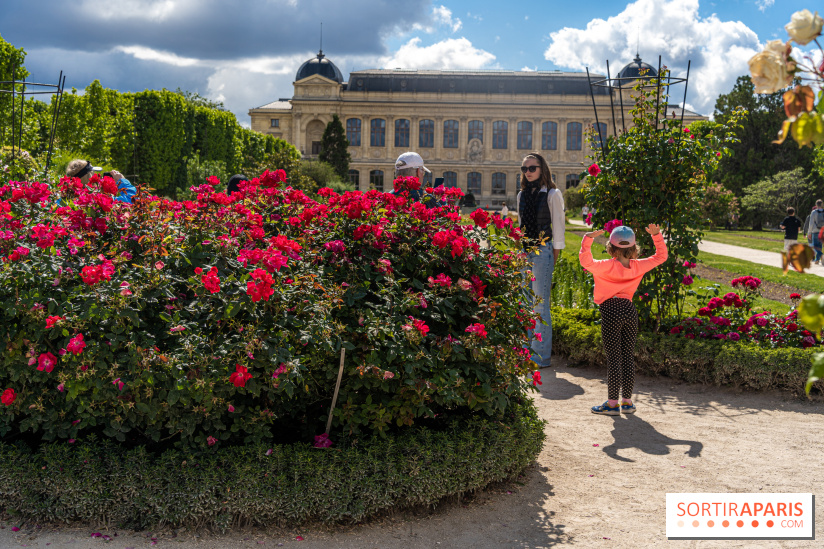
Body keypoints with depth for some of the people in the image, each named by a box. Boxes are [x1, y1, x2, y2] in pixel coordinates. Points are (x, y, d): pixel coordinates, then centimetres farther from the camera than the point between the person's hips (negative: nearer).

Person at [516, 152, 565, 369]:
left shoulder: (552, 194, -3)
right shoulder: (522, 195, 14)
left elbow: (558, 228, -3)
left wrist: (554, 257, -6)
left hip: (542, 252, -6)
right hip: (523, 252, 6)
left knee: (540, 304, -6)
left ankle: (542, 355, 0)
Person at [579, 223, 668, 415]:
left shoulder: (608, 266, -10)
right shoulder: (638, 266, 5)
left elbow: (586, 261, -24)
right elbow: (661, 256, 17)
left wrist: (588, 239, -22)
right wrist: (657, 235, 14)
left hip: (611, 311, -5)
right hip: (630, 310, 5)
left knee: (613, 357, -1)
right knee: (628, 356, 11)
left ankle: (612, 403, 3)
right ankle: (627, 401, 17)